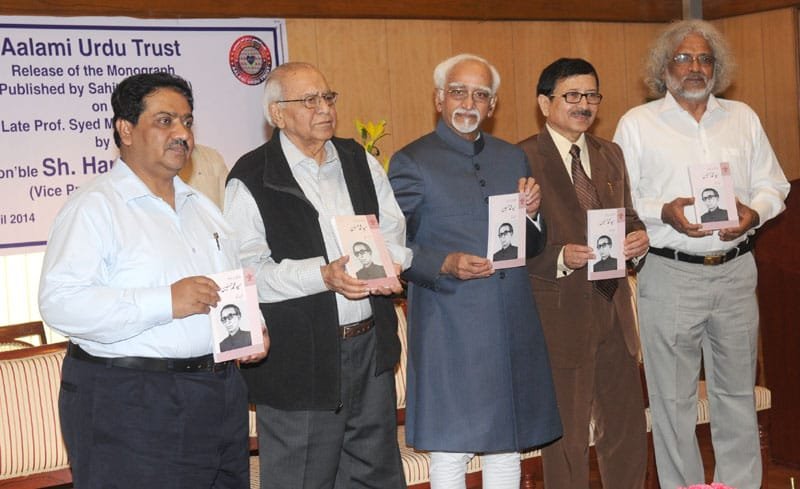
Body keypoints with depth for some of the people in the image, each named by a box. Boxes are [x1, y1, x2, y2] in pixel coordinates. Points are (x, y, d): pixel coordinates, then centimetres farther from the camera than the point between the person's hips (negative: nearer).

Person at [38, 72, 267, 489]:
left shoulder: (202, 207, 18)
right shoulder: (95, 206, -8)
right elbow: (60, 302, -21)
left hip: (220, 397, 7)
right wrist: (166, 302, -24)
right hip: (127, 407, -7)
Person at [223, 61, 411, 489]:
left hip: (371, 346, 5)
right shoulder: (251, 180, -6)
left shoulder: (360, 162, 12)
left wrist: (386, 264, -11)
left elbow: (394, 233, 12)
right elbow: (247, 270, -14)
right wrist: (323, 275, -24)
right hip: (298, 359, -5)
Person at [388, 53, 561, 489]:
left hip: (513, 325, 5)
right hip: (449, 327, -5)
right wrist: (445, 265, -21)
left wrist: (531, 213, -3)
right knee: (451, 448, 0)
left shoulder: (513, 158, 14)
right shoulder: (411, 162, -2)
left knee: (507, 441, 13)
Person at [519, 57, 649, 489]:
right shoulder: (522, 160, -9)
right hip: (559, 315, -6)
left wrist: (637, 236, -3)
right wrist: (561, 258, -25)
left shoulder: (610, 155, 13)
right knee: (566, 439, 6)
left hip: (613, 311, 6)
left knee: (628, 432, 14)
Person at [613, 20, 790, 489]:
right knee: (674, 398, 3)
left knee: (738, 391, 11)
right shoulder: (637, 124, 2)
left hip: (736, 270, 3)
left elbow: (774, 184, 13)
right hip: (670, 272, -3)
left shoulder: (743, 118, 12)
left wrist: (755, 211, -8)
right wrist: (664, 213, -18)